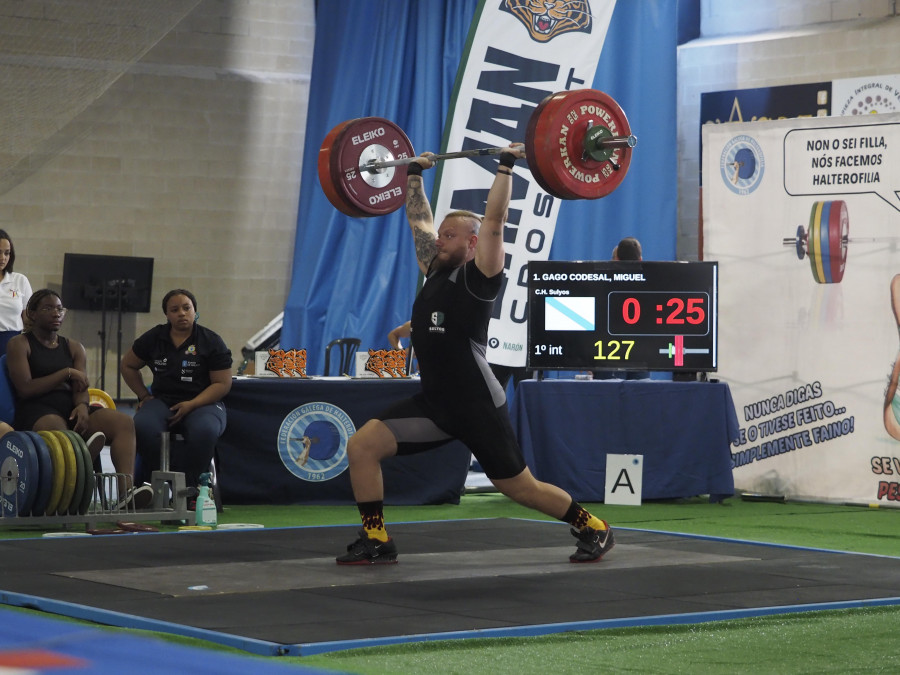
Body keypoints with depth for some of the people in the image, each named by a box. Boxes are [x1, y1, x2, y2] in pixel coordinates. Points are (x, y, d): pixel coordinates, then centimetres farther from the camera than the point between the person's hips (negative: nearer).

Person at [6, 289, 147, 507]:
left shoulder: (73, 347, 21)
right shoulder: (19, 345, 7)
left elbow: (81, 388, 9)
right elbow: (25, 388, -6)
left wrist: (82, 406, -16)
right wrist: (66, 373, -7)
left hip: (70, 407, 5)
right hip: (36, 409, -5)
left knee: (124, 421, -22)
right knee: (57, 429, -42)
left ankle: (126, 489, -43)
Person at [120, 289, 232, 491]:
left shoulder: (211, 342, 3)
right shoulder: (153, 338, 12)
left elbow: (222, 384, -1)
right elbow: (128, 365, 25)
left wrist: (191, 405, -14)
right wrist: (144, 396, 11)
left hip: (203, 402, -2)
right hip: (162, 400, 2)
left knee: (204, 430, -39)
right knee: (143, 426, -34)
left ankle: (188, 486, -30)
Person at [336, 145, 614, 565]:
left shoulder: (479, 278, -10)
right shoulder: (435, 271, 9)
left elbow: (494, 219, -18)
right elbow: (418, 219, 20)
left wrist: (506, 166, -16)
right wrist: (414, 173, 26)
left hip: (477, 406, -7)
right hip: (434, 403, 7)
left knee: (519, 486, 3)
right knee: (361, 447, -7)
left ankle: (594, 529, 24)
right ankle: (376, 542, 2)